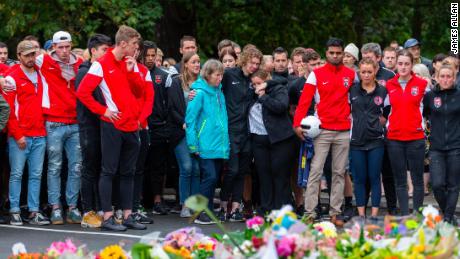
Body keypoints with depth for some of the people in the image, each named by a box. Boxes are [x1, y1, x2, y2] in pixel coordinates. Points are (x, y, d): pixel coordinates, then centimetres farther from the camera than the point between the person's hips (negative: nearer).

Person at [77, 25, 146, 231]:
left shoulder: (131, 64, 13)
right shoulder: (102, 64, -7)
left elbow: (139, 92, 8)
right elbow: (82, 92, -10)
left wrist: (132, 71, -5)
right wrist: (103, 110, -11)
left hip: (131, 126, 7)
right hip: (113, 124, -7)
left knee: (128, 172, 10)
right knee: (109, 171, -3)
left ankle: (128, 216, 16)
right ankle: (107, 217, -1)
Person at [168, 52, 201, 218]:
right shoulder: (176, 83, 2)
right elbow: (171, 108, -1)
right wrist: (183, 123, -10)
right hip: (181, 131, -3)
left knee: (197, 168, -1)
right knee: (186, 167, -9)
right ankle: (185, 206, -3)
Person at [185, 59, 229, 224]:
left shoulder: (219, 93, 13)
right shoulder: (200, 92, -8)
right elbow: (190, 118, -10)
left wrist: (225, 142, 13)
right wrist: (193, 144, -13)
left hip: (219, 145, 7)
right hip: (205, 146, -7)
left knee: (214, 178, 9)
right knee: (209, 176, -13)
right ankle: (200, 213, -6)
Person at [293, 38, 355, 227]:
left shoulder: (350, 74, 8)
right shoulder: (316, 74, 0)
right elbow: (305, 100, -5)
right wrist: (298, 123, -14)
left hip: (343, 131, 3)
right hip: (322, 130, -3)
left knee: (339, 173, 6)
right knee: (316, 172, -6)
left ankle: (335, 212, 9)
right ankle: (310, 213, -8)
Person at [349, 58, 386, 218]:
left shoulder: (382, 91, 5)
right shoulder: (352, 90, 5)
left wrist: (380, 121, -2)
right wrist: (353, 120, 2)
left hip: (376, 140, -1)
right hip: (356, 140, 1)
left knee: (374, 178, 1)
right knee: (359, 179, 3)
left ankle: (374, 213, 4)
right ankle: (361, 214, 8)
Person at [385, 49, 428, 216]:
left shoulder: (421, 84, 0)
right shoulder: (389, 85, 6)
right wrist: (386, 124, 10)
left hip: (415, 137, -2)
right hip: (394, 138, 2)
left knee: (417, 179, 2)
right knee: (400, 180, 5)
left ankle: (417, 214, 9)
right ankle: (404, 215, 9)